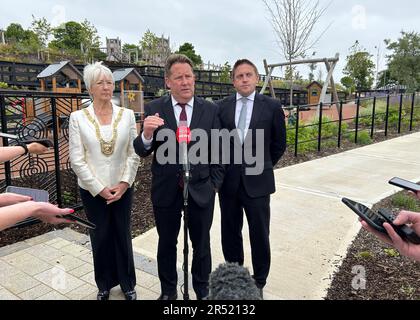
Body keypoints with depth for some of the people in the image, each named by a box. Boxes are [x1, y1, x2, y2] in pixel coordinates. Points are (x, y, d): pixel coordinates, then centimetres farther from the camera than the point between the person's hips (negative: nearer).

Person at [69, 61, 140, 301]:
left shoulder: (127, 115, -1)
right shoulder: (78, 118, -5)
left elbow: (134, 153, -1)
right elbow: (77, 160, -7)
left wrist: (123, 183, -10)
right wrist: (99, 188, -11)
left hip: (122, 188, 1)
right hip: (92, 191, 0)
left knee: (123, 236, 12)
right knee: (100, 238, 12)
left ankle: (127, 284, 32)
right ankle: (105, 284, 34)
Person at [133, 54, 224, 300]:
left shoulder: (211, 110, -4)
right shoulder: (154, 109, -6)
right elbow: (142, 152, -9)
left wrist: (215, 184, -2)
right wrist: (147, 134, -30)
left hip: (201, 189, 0)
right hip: (166, 190, 0)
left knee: (201, 244, 17)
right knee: (166, 244, 17)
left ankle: (203, 291, 40)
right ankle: (168, 291, 41)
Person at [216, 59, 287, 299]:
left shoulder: (272, 106, -4)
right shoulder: (222, 107, 1)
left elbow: (279, 144, 6)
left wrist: (261, 166, 11)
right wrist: (223, 169, 9)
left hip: (257, 182, -2)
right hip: (228, 181, 2)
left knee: (260, 236, 8)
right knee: (230, 234, 14)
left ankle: (259, 283, 28)